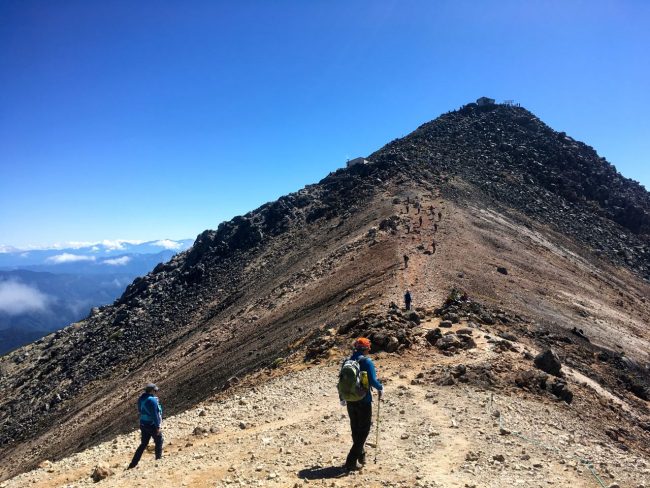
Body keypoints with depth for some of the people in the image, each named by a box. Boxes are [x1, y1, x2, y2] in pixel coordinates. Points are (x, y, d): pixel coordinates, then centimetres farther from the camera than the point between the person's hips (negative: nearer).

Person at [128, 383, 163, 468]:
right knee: (159, 442, 13)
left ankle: (133, 464, 14)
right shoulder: (152, 400, -23)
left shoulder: (141, 398, 2)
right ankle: (158, 459, 21)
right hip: (152, 425, -8)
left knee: (143, 444, 16)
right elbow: (155, 414, -23)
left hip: (143, 424, 8)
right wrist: (158, 426, -17)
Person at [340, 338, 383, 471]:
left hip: (350, 400, 6)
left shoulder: (347, 361, 4)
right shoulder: (367, 361, -13)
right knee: (364, 430, 6)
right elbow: (373, 381, -19)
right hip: (364, 401, -6)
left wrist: (342, 398, 22)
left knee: (355, 429, 20)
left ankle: (361, 455, 34)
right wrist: (381, 388, 2)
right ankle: (351, 461, 0)